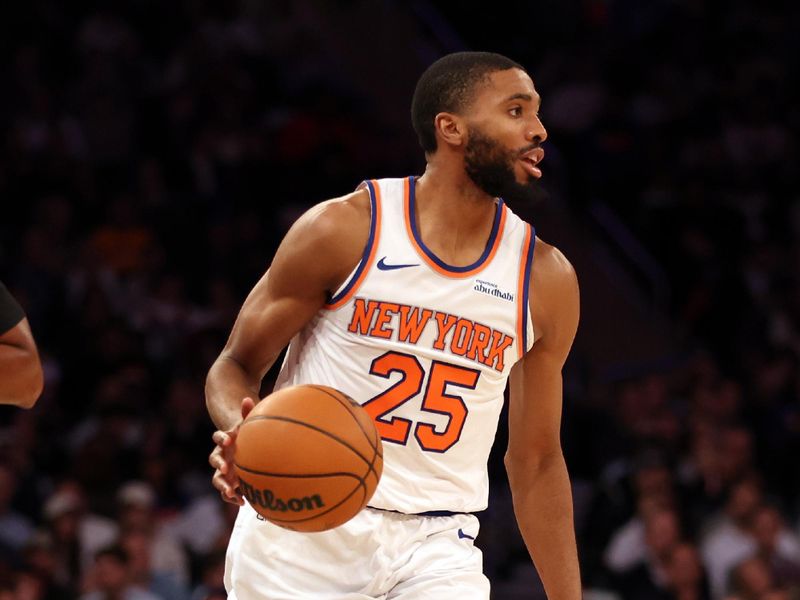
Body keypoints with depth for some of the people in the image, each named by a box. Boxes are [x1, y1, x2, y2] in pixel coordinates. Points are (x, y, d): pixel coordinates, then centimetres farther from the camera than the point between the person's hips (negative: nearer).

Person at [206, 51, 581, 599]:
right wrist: (241, 434, -22)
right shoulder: (345, 230, -6)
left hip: (435, 548, 2)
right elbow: (236, 366, 2)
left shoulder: (547, 280, 3)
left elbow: (537, 462, 11)